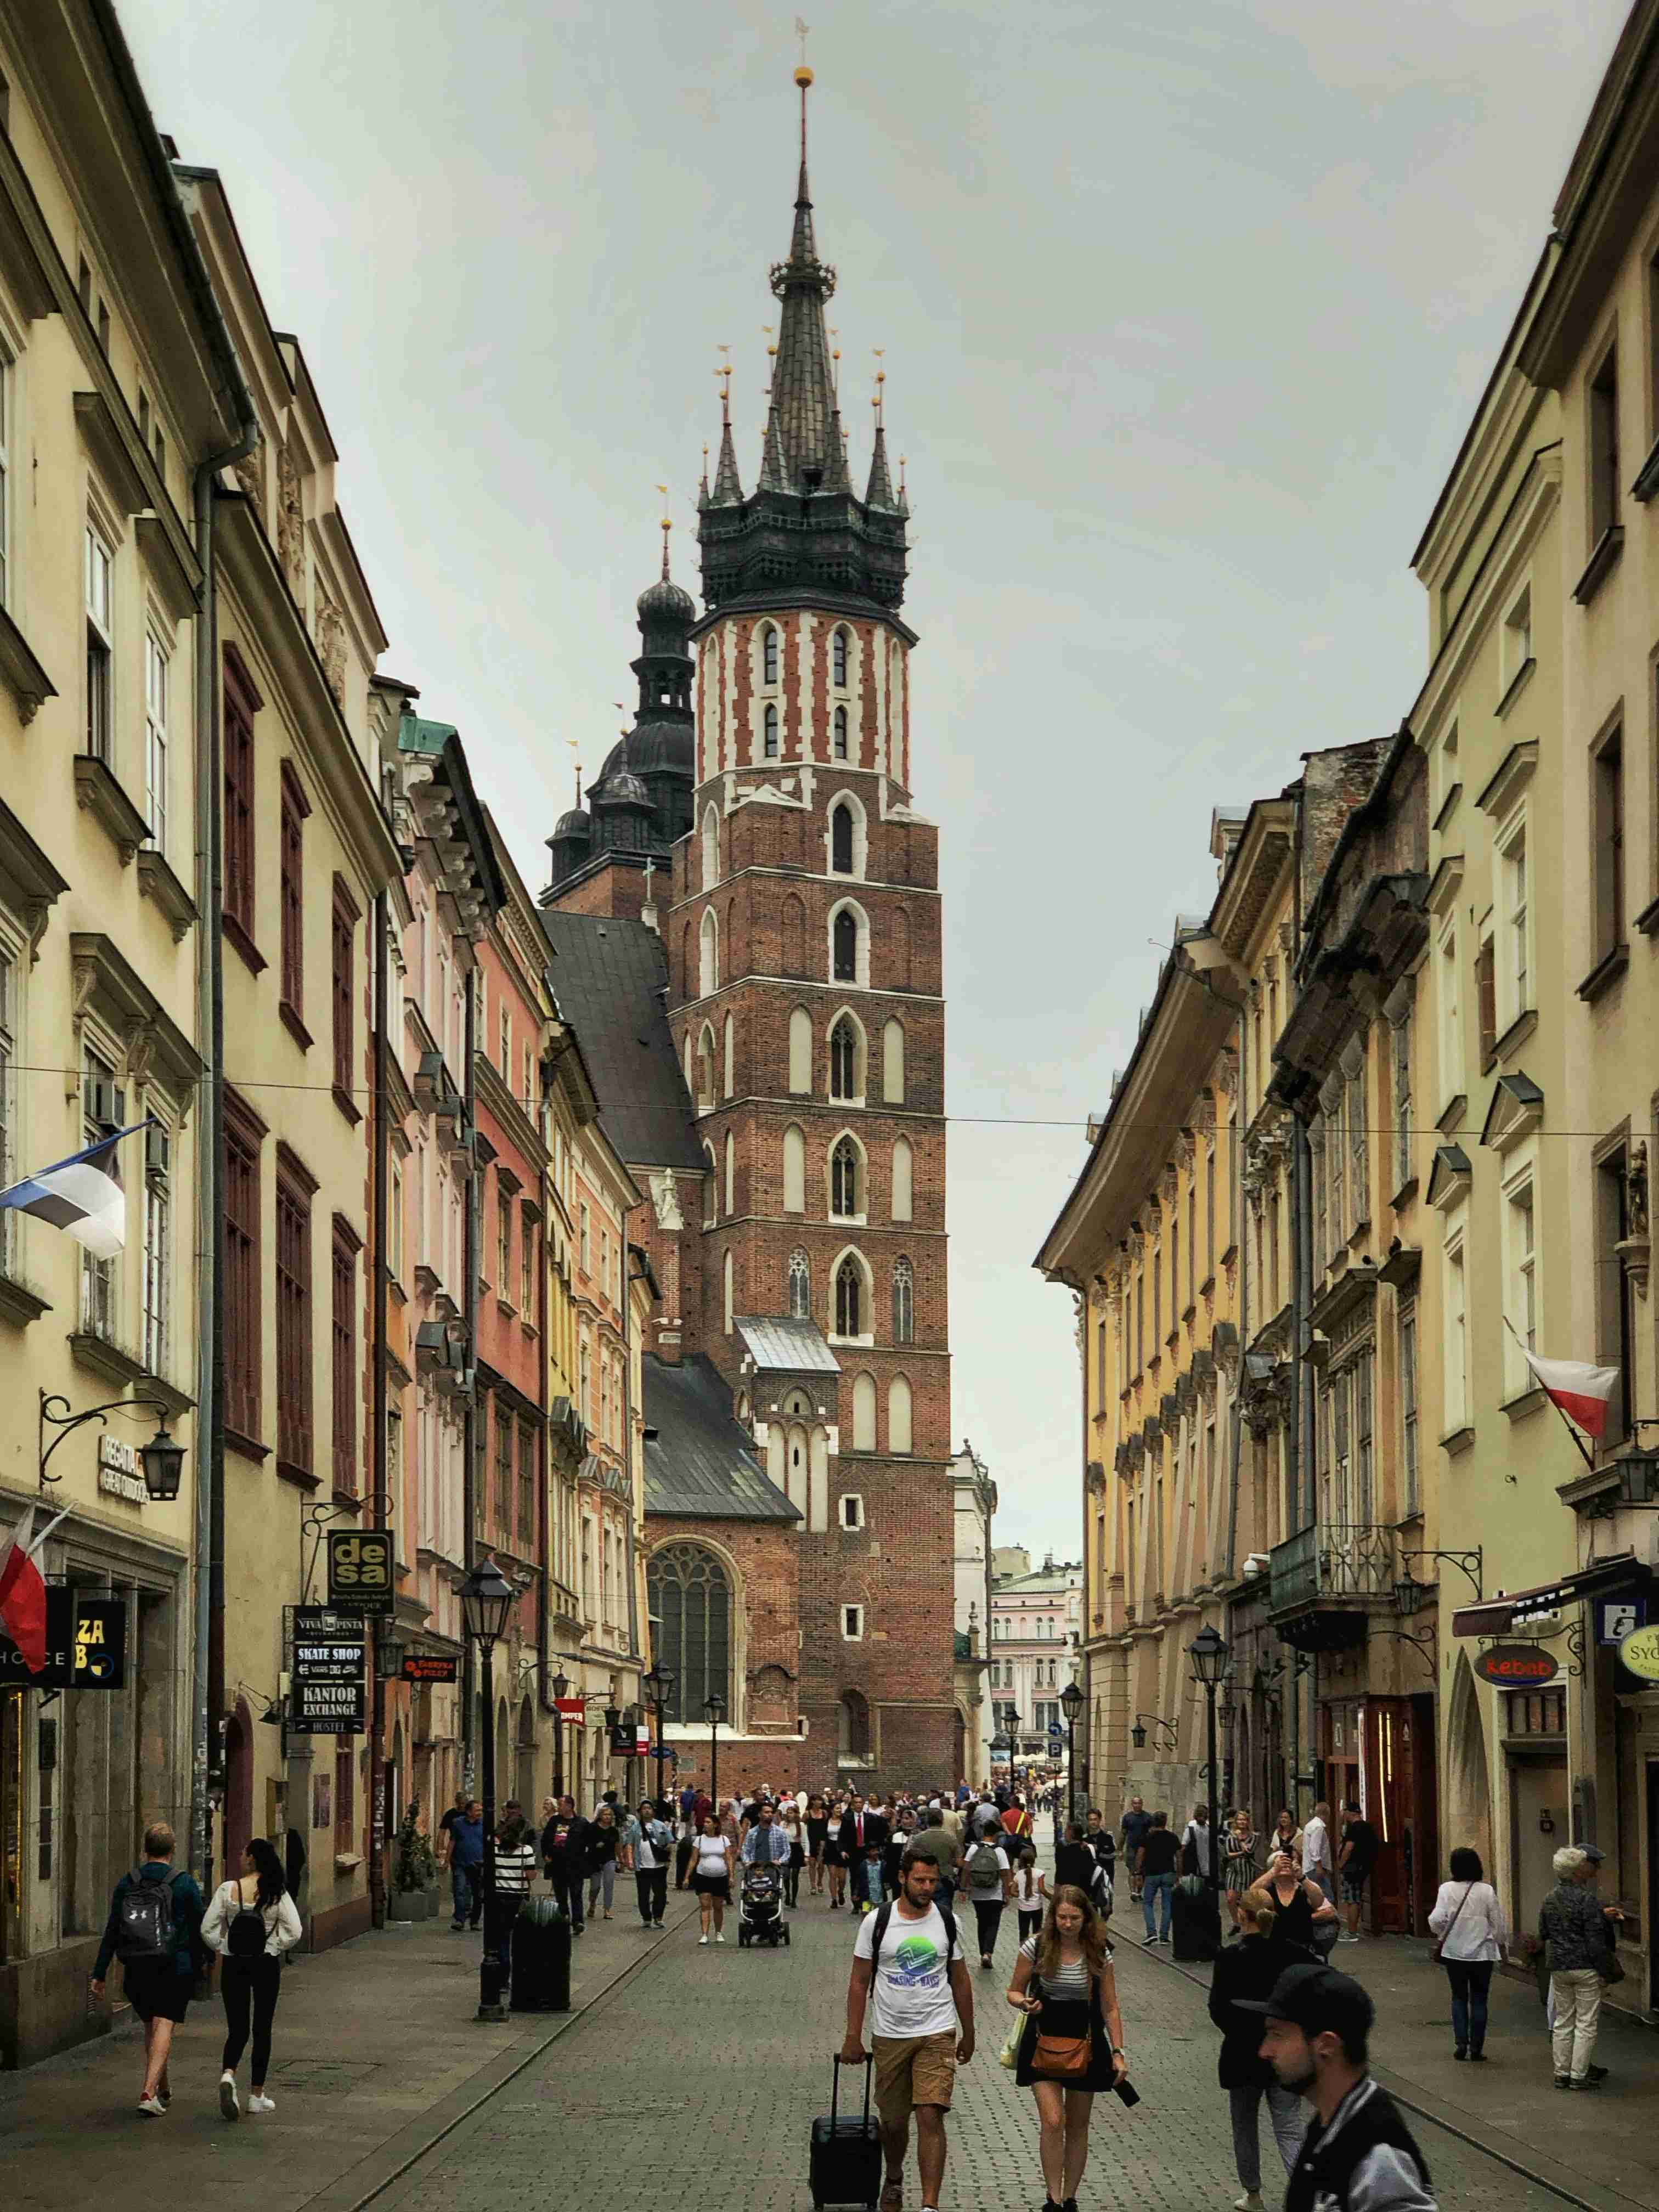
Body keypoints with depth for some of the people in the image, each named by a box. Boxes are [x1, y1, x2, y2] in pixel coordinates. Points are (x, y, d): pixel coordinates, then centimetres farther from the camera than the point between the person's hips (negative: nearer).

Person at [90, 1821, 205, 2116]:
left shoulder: (127, 1884, 2)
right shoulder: (184, 1884, -6)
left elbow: (112, 1931, 0)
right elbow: (200, 1927, -2)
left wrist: (99, 1973, 1)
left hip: (136, 1970, 3)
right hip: (174, 1969, -3)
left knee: (151, 2026, 19)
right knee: (163, 2027, -5)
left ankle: (163, 2089, 31)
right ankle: (149, 2092, -20)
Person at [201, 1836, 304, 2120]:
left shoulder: (227, 1890, -7)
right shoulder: (277, 1893, -6)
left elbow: (208, 1929, -8)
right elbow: (294, 1932, -11)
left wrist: (223, 1948, 7)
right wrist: (275, 1946, 4)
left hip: (234, 1965, 0)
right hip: (266, 1965, 0)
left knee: (237, 2029, 8)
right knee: (262, 2029, 11)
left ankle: (228, 2074, -20)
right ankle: (257, 2095, 14)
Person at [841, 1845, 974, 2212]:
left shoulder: (948, 1922, 2)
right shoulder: (877, 1922, -4)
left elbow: (960, 1980, 12)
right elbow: (859, 1982, 1)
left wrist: (968, 2034, 14)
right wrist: (852, 2038, -2)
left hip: (937, 2034, 0)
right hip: (889, 2036, 0)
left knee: (930, 2117, -14)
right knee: (893, 2121, 12)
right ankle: (894, 2181, 41)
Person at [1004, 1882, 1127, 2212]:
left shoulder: (1099, 1954, -5)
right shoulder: (1036, 1947, -9)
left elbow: (1110, 2008, 1)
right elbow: (1014, 1992, 2)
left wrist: (1118, 2053, -4)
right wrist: (1025, 2004, -21)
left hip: (1085, 2045, 2)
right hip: (1044, 2044, -2)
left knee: (1077, 2127, 9)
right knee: (1052, 2122, -13)